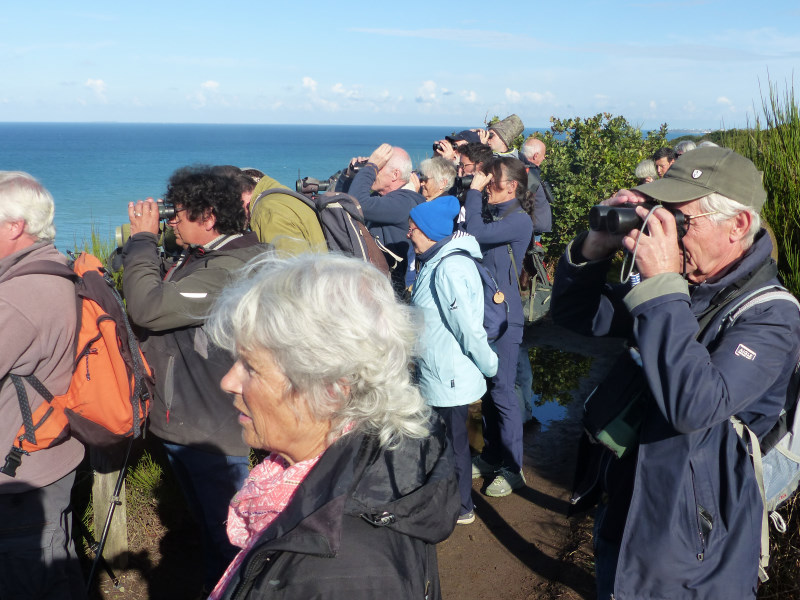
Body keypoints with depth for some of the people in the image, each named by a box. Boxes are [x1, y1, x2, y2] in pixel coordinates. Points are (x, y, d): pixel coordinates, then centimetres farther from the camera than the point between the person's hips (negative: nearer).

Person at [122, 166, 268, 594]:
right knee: (208, 530, 28)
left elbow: (148, 308, -27)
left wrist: (143, 238, -16)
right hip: (182, 427, 10)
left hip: (219, 436, -10)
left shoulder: (232, 267, -25)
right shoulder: (197, 258, 8)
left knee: (229, 541, 8)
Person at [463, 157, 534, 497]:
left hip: (503, 313, -8)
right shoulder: (492, 213, 13)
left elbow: (476, 233, -26)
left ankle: (512, 469, 7)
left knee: (502, 391, -4)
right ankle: (491, 456, 28)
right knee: (487, 386, 14)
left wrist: (474, 190, -16)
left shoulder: (519, 220, -13)